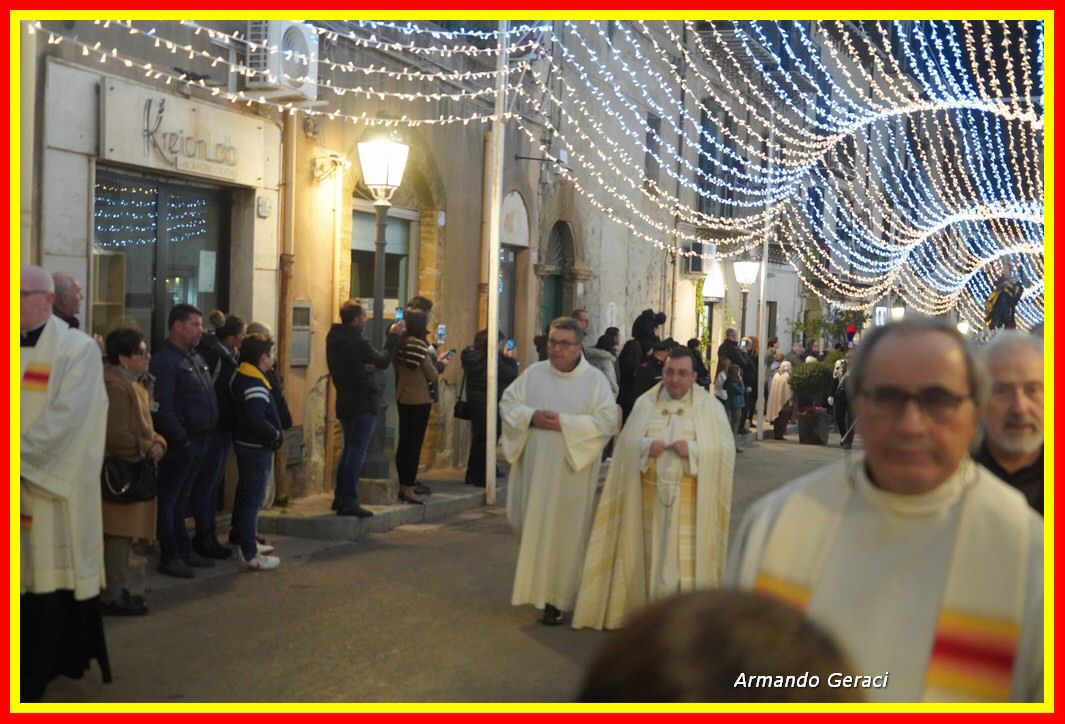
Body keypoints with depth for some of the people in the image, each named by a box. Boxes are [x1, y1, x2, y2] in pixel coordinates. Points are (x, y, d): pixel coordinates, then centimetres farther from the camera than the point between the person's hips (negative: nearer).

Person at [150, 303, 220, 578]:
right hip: (179, 443, -9)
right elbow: (162, 410, -20)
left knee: (181, 498, 17)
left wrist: (202, 438, 13)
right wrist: (182, 440, -20)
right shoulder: (164, 361, -14)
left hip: (198, 442, 9)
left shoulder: (196, 359, 15)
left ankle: (184, 550, 25)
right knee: (168, 500, 1)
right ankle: (169, 557, 6)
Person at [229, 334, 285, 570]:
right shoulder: (255, 385, -23)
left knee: (245, 495, 20)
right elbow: (256, 420, -31)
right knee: (252, 499, -6)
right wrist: (277, 435, -19)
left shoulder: (241, 377, 8)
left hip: (245, 443, 10)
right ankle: (248, 554, -2)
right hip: (257, 447, -10)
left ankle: (245, 541, 34)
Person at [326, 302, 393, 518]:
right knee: (357, 451, -6)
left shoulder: (333, 340, 7)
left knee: (349, 449, 18)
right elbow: (383, 361, -7)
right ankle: (348, 502, -7)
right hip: (363, 402, -9)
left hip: (344, 401, 9)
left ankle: (340, 497, 23)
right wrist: (393, 337, 4)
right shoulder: (358, 342, -19)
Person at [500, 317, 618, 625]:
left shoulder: (595, 380, -4)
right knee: (531, 527, 11)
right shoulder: (534, 374, 5)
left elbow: (607, 420, -11)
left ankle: (556, 598, 9)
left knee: (564, 533, 0)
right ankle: (530, 582, 34)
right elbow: (508, 404, 6)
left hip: (571, 471, -3)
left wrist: (565, 423, -19)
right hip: (534, 469, 3)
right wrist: (531, 416, -14)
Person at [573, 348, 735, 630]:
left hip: (690, 499, -2)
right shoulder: (645, 403, 8)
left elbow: (724, 449, -4)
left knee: (687, 554, -4)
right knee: (652, 554, 6)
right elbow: (626, 444, 7)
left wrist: (692, 450, -19)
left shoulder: (710, 407, 2)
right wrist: (645, 447, -14)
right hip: (651, 495, 2)